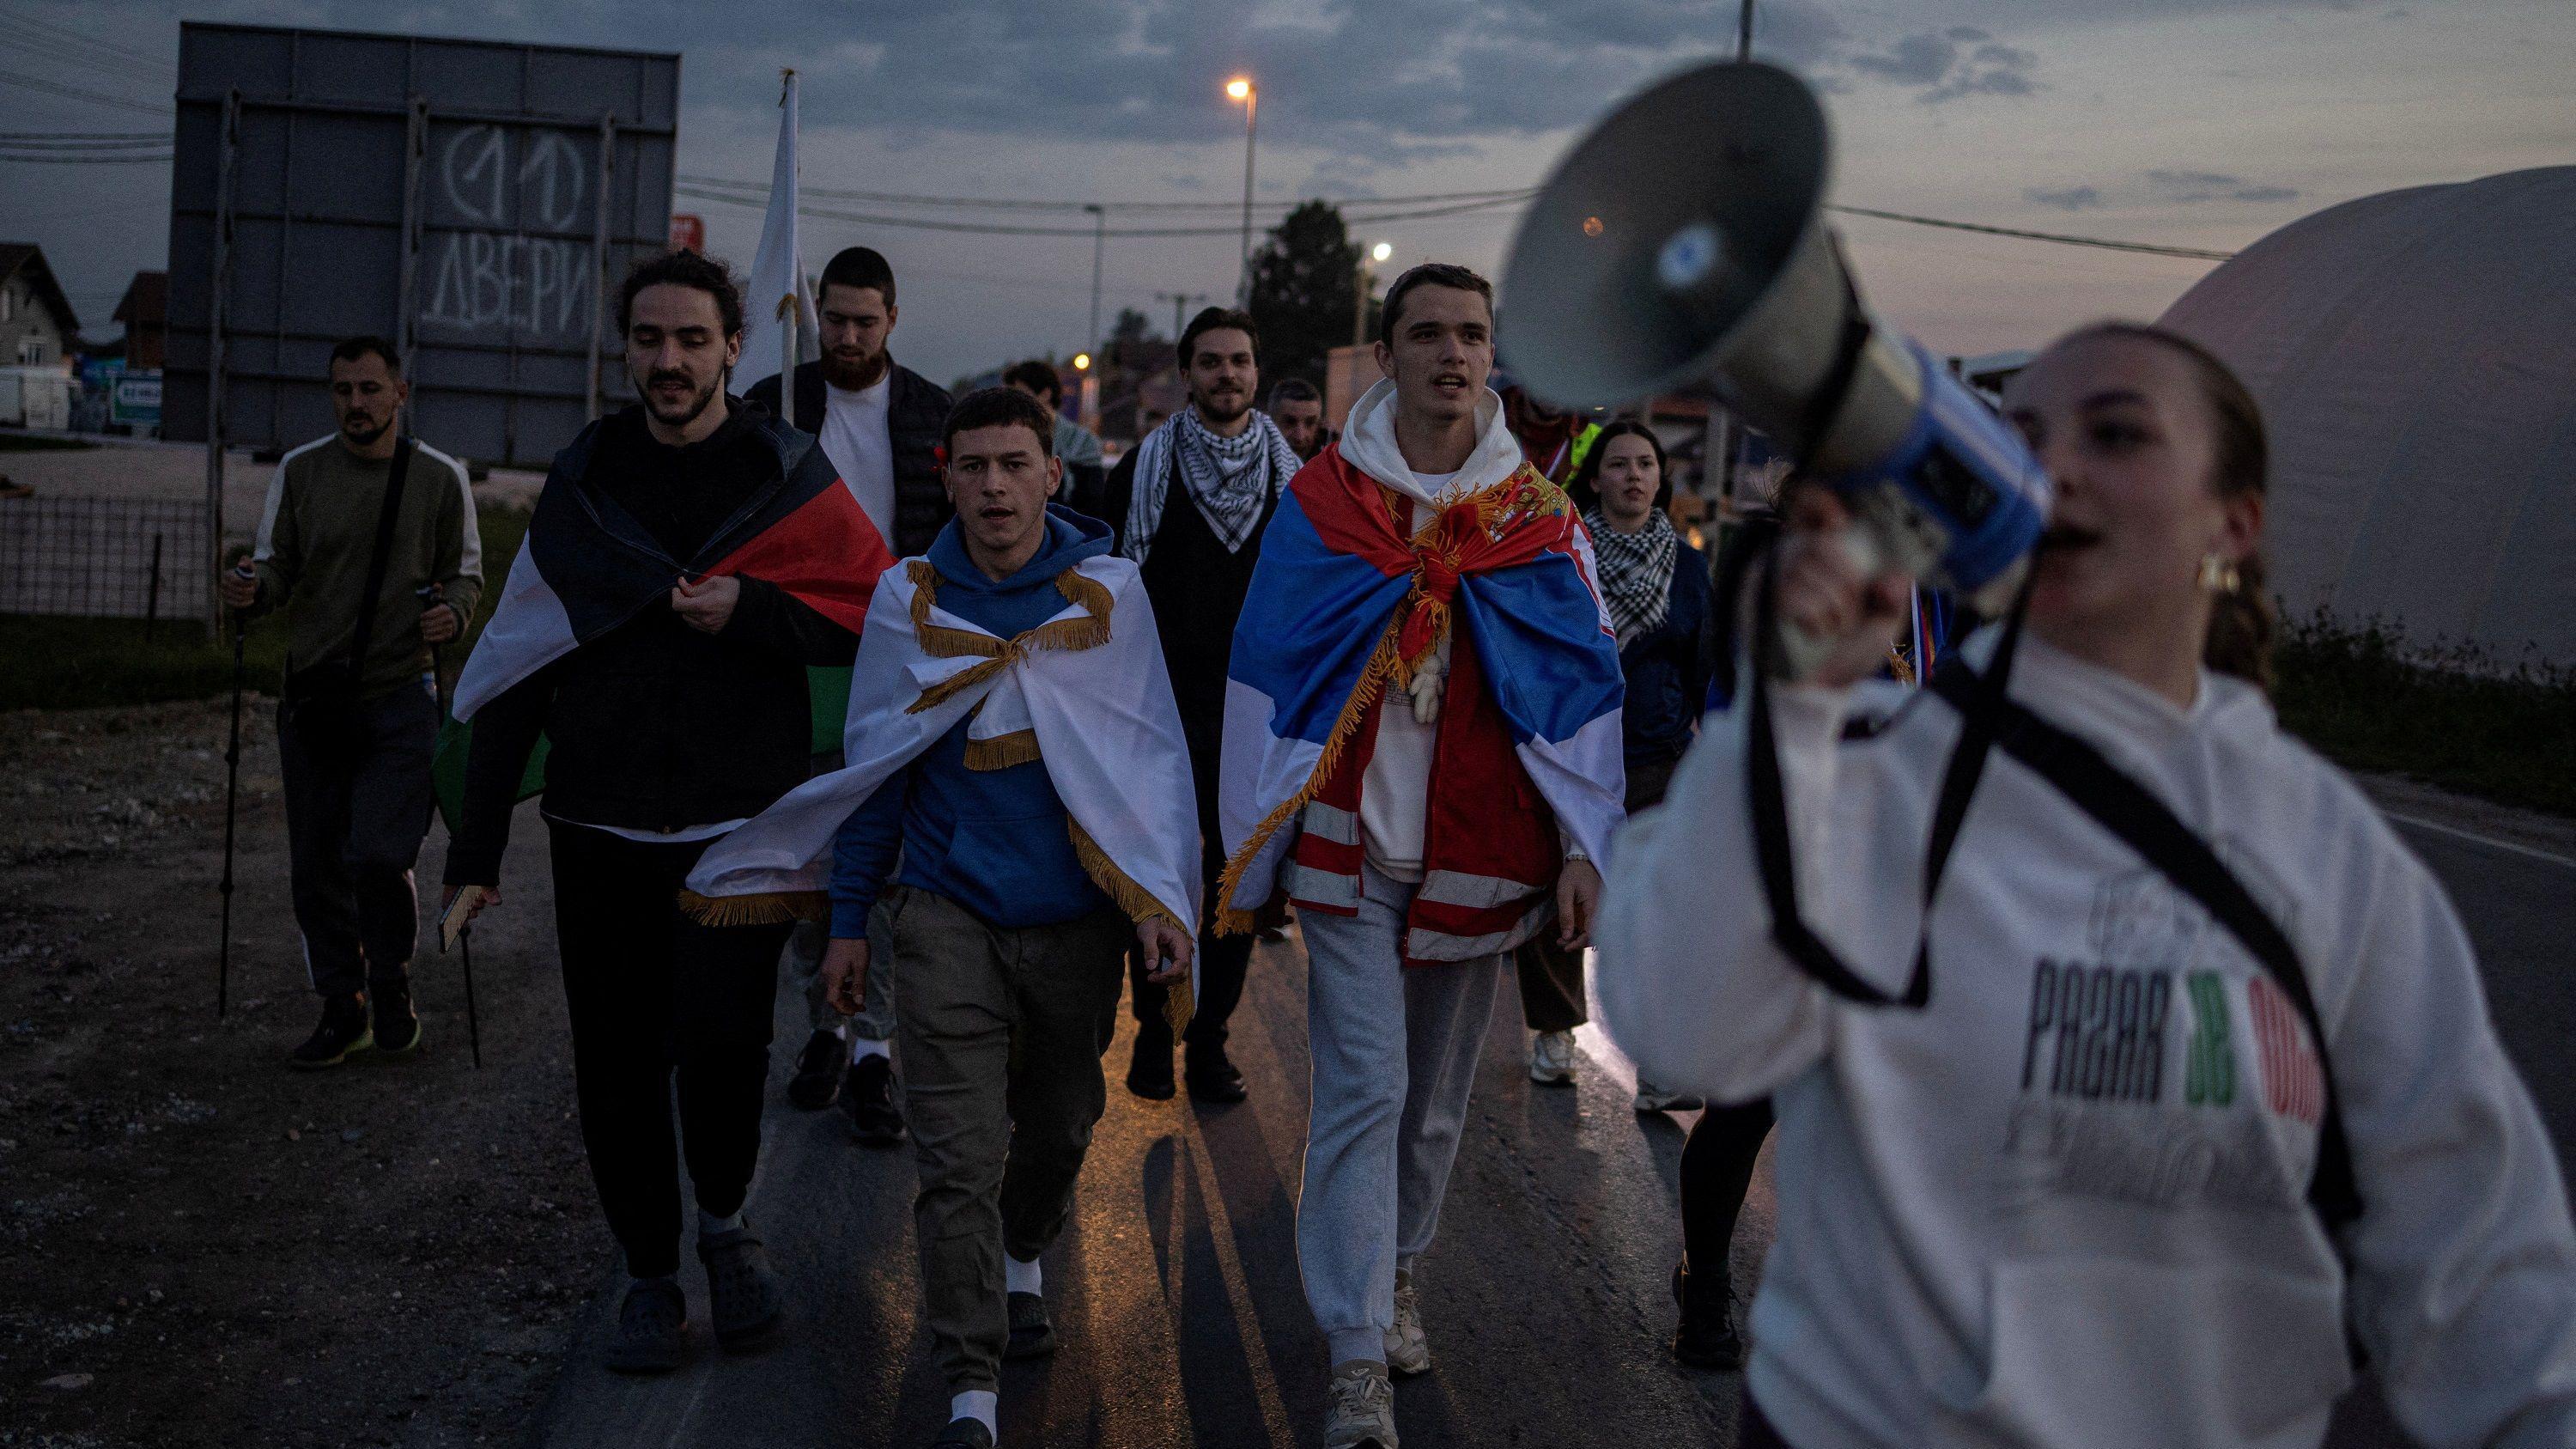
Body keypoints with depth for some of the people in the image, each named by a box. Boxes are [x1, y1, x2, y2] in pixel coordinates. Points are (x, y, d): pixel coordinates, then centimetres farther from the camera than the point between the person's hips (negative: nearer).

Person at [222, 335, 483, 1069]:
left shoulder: (441, 477, 1)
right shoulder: (299, 471, 5)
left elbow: (466, 571, 10)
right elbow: (279, 565, 10)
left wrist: (453, 611, -11)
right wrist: (254, 590, -13)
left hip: (400, 698, -2)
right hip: (313, 696, 3)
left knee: (379, 856, -12)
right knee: (316, 865, 7)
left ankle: (392, 987, 14)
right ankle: (344, 1008, 23)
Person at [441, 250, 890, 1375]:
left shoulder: (785, 473, 0)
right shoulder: (581, 481, 6)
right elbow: (515, 667, 8)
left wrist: (752, 612, -17)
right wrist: (478, 845, 5)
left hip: (740, 822, -3)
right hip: (600, 829, 3)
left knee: (720, 1041, -15)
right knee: (614, 1069, 5)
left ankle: (724, 1221, 15)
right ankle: (650, 1276, 24)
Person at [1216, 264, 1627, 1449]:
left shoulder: (1537, 517, 4)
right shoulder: (1323, 503, 1)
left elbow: (1582, 686, 4)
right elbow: (1265, 677, 2)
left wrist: (1584, 850, -4)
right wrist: (1249, 856, 0)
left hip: (1478, 849, 2)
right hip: (1350, 844, -2)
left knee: (1437, 1095, 13)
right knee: (1364, 1092, -7)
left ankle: (1397, 1279, 35)